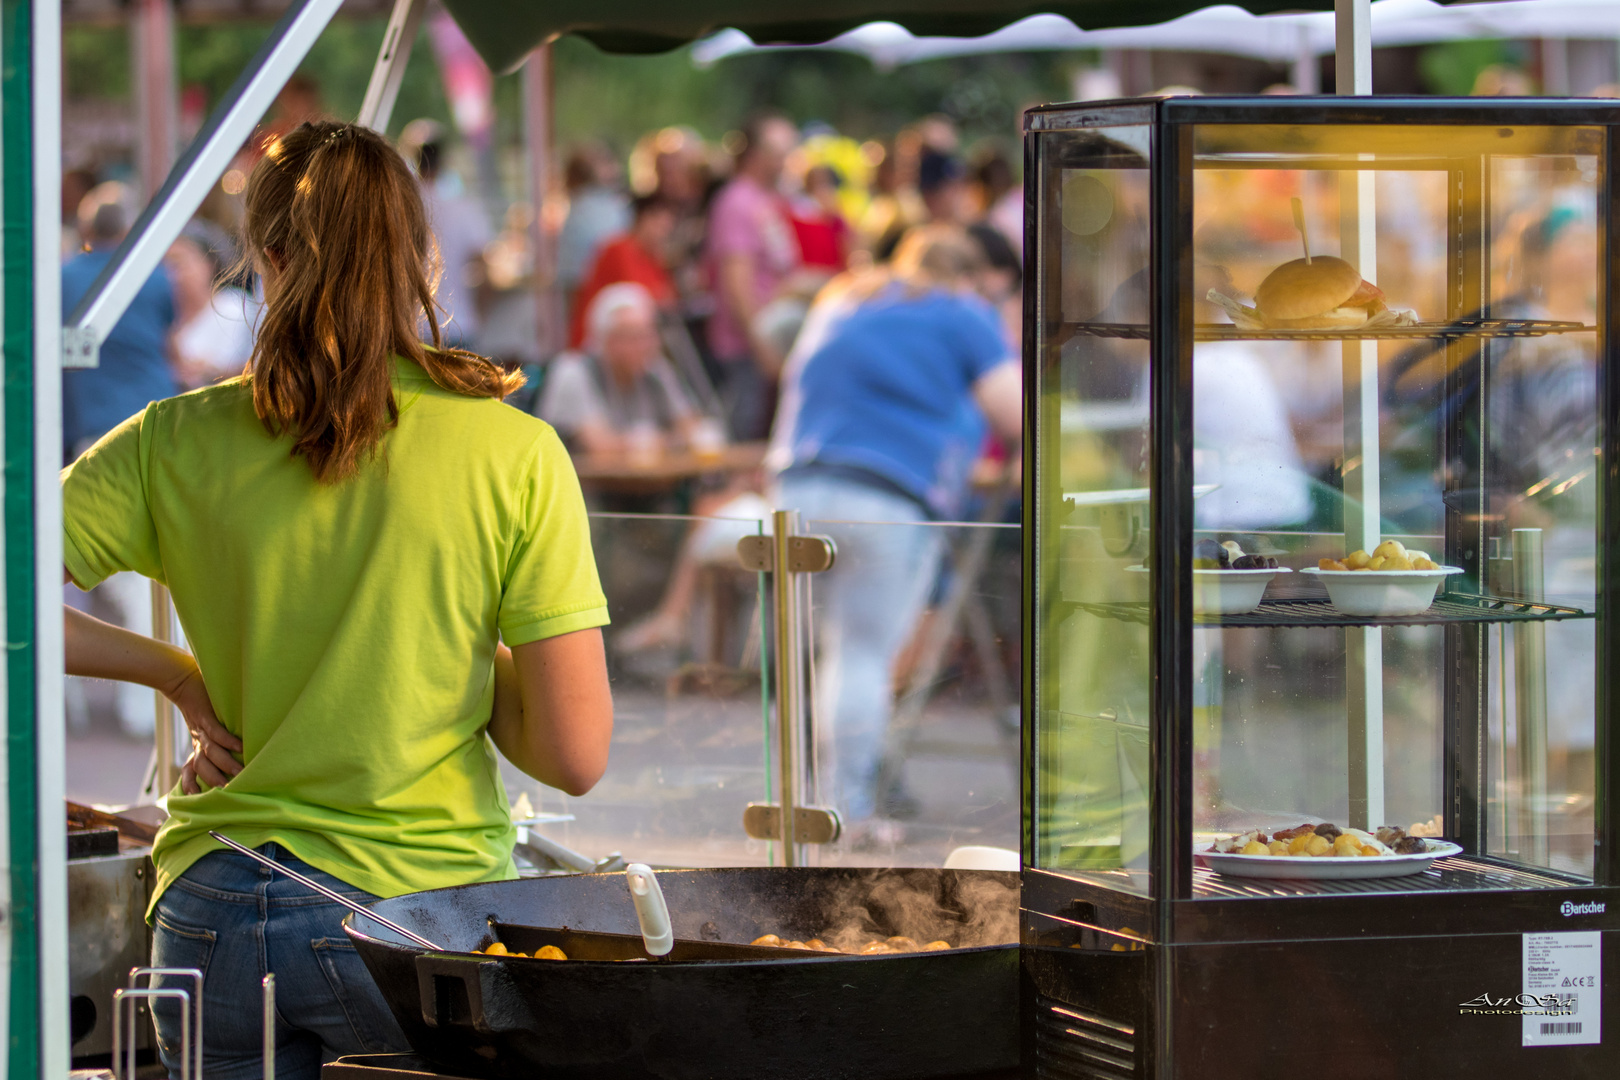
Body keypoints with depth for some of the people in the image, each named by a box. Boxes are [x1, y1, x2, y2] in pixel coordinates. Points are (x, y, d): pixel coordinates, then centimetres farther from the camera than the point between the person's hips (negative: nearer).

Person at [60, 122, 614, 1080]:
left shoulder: (176, 444, 0)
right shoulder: (514, 453, -5)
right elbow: (575, 755, -7)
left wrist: (179, 676, 7)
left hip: (217, 918, 2)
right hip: (423, 909, -2)